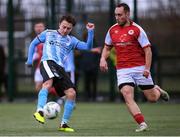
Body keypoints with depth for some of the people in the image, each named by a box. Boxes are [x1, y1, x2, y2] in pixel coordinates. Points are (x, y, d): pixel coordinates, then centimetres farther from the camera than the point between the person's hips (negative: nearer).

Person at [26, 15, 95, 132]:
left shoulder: (71, 40, 21)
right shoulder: (48, 33, 18)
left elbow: (88, 47, 10)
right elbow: (33, 43, 26)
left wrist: (91, 32, -2)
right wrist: (30, 59, 16)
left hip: (60, 68, 4)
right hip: (47, 62, -4)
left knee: (71, 93, -6)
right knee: (49, 82, -37)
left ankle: (64, 124, 7)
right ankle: (40, 111, -52)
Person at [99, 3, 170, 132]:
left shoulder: (137, 29, -7)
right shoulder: (112, 30, 7)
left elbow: (148, 50, -8)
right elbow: (107, 48, 21)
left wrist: (147, 68, -17)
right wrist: (103, 59, 1)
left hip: (140, 68, -3)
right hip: (122, 70, 3)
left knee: (152, 98, 5)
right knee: (128, 97, -19)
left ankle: (158, 90, 41)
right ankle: (142, 123, -17)